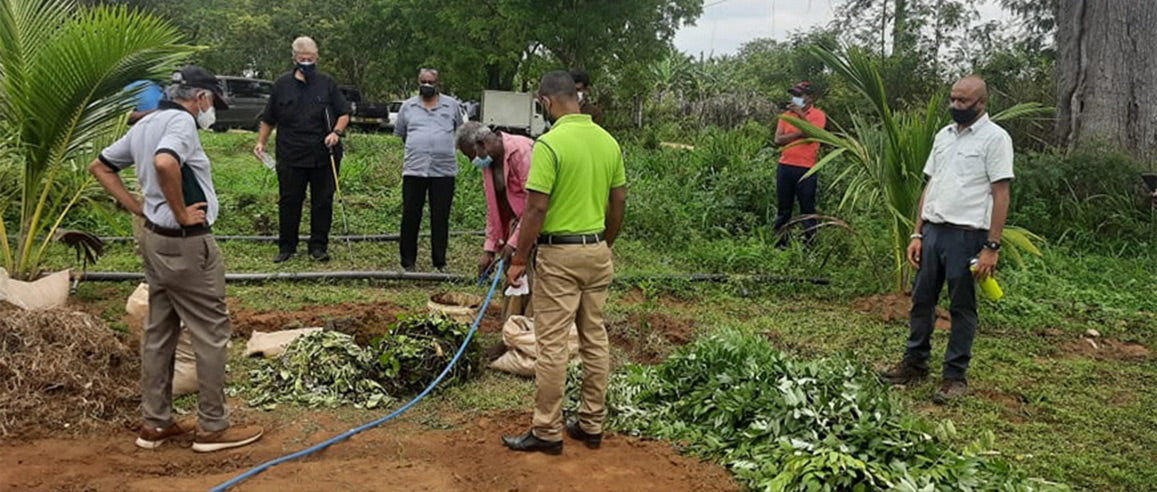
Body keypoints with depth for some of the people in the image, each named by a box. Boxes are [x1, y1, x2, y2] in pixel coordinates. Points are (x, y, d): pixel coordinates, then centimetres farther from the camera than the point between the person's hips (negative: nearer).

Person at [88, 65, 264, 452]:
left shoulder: (145, 125, 13)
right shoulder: (181, 121, -16)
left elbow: (100, 166, 21)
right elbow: (165, 163, -36)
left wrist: (139, 208, 13)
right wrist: (181, 213, -23)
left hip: (156, 239, 10)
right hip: (187, 244, -10)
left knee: (159, 332, 15)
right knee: (211, 334, 0)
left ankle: (155, 423, 23)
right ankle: (212, 428, 8)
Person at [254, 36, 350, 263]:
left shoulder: (327, 84, 7)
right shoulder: (282, 85, 8)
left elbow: (344, 114, 8)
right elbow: (268, 119, 16)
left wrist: (337, 132, -9)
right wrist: (261, 142, 7)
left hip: (324, 157, 0)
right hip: (290, 157, 0)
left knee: (323, 202, 4)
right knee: (289, 202, 5)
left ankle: (318, 246, 14)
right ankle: (286, 246, 18)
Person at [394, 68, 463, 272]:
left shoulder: (451, 105, 8)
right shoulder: (408, 106, 10)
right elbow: (399, 134, 19)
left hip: (444, 170, 0)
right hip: (413, 169, 0)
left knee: (441, 219, 4)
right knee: (410, 217, 2)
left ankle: (440, 262, 13)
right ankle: (407, 262, 12)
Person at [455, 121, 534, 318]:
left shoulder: (521, 150, -19)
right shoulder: (488, 162, 8)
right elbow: (493, 208, 14)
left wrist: (514, 241, -20)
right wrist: (489, 249, 9)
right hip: (515, 223, 8)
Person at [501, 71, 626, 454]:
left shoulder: (550, 143, -17)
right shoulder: (609, 141, 5)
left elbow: (536, 208, -18)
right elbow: (619, 201, 11)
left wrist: (519, 260, -10)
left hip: (560, 254, -7)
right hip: (597, 251, 7)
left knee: (552, 344, 0)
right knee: (595, 338, 13)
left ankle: (547, 432, 8)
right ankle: (592, 424, 23)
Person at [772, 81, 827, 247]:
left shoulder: (818, 115, 1)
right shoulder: (786, 115, 11)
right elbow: (778, 139, -1)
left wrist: (801, 115, -14)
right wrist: (799, 134, -11)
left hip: (806, 169, -4)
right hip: (785, 166, 4)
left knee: (807, 209, 0)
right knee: (783, 208, 8)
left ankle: (808, 244, 6)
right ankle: (780, 243, 15)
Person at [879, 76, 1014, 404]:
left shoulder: (995, 138, -7)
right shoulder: (943, 136, 13)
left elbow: (1000, 195, -11)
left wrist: (992, 246, -16)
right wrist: (917, 234, 10)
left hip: (966, 235, -6)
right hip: (933, 230, 6)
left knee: (962, 308, 4)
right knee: (921, 300, 12)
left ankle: (955, 376, 13)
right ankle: (914, 364, 23)